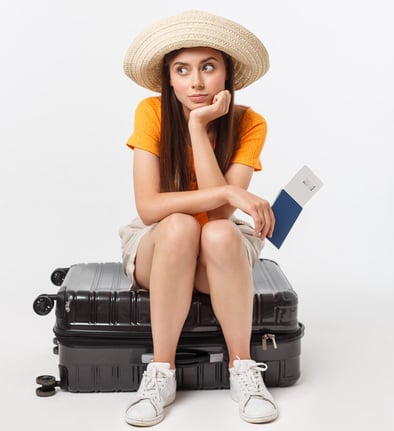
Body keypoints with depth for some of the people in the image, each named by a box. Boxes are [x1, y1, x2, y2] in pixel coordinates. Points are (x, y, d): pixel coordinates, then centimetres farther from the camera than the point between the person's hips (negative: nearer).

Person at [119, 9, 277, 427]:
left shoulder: (249, 124, -14)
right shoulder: (152, 112, -15)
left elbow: (221, 213, -24)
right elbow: (148, 207, -23)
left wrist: (199, 126, -27)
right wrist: (226, 191, -32)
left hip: (222, 252, 0)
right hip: (156, 248, 0)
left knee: (220, 233, -35)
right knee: (180, 227, -35)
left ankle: (242, 368, -18)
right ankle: (161, 371, -22)